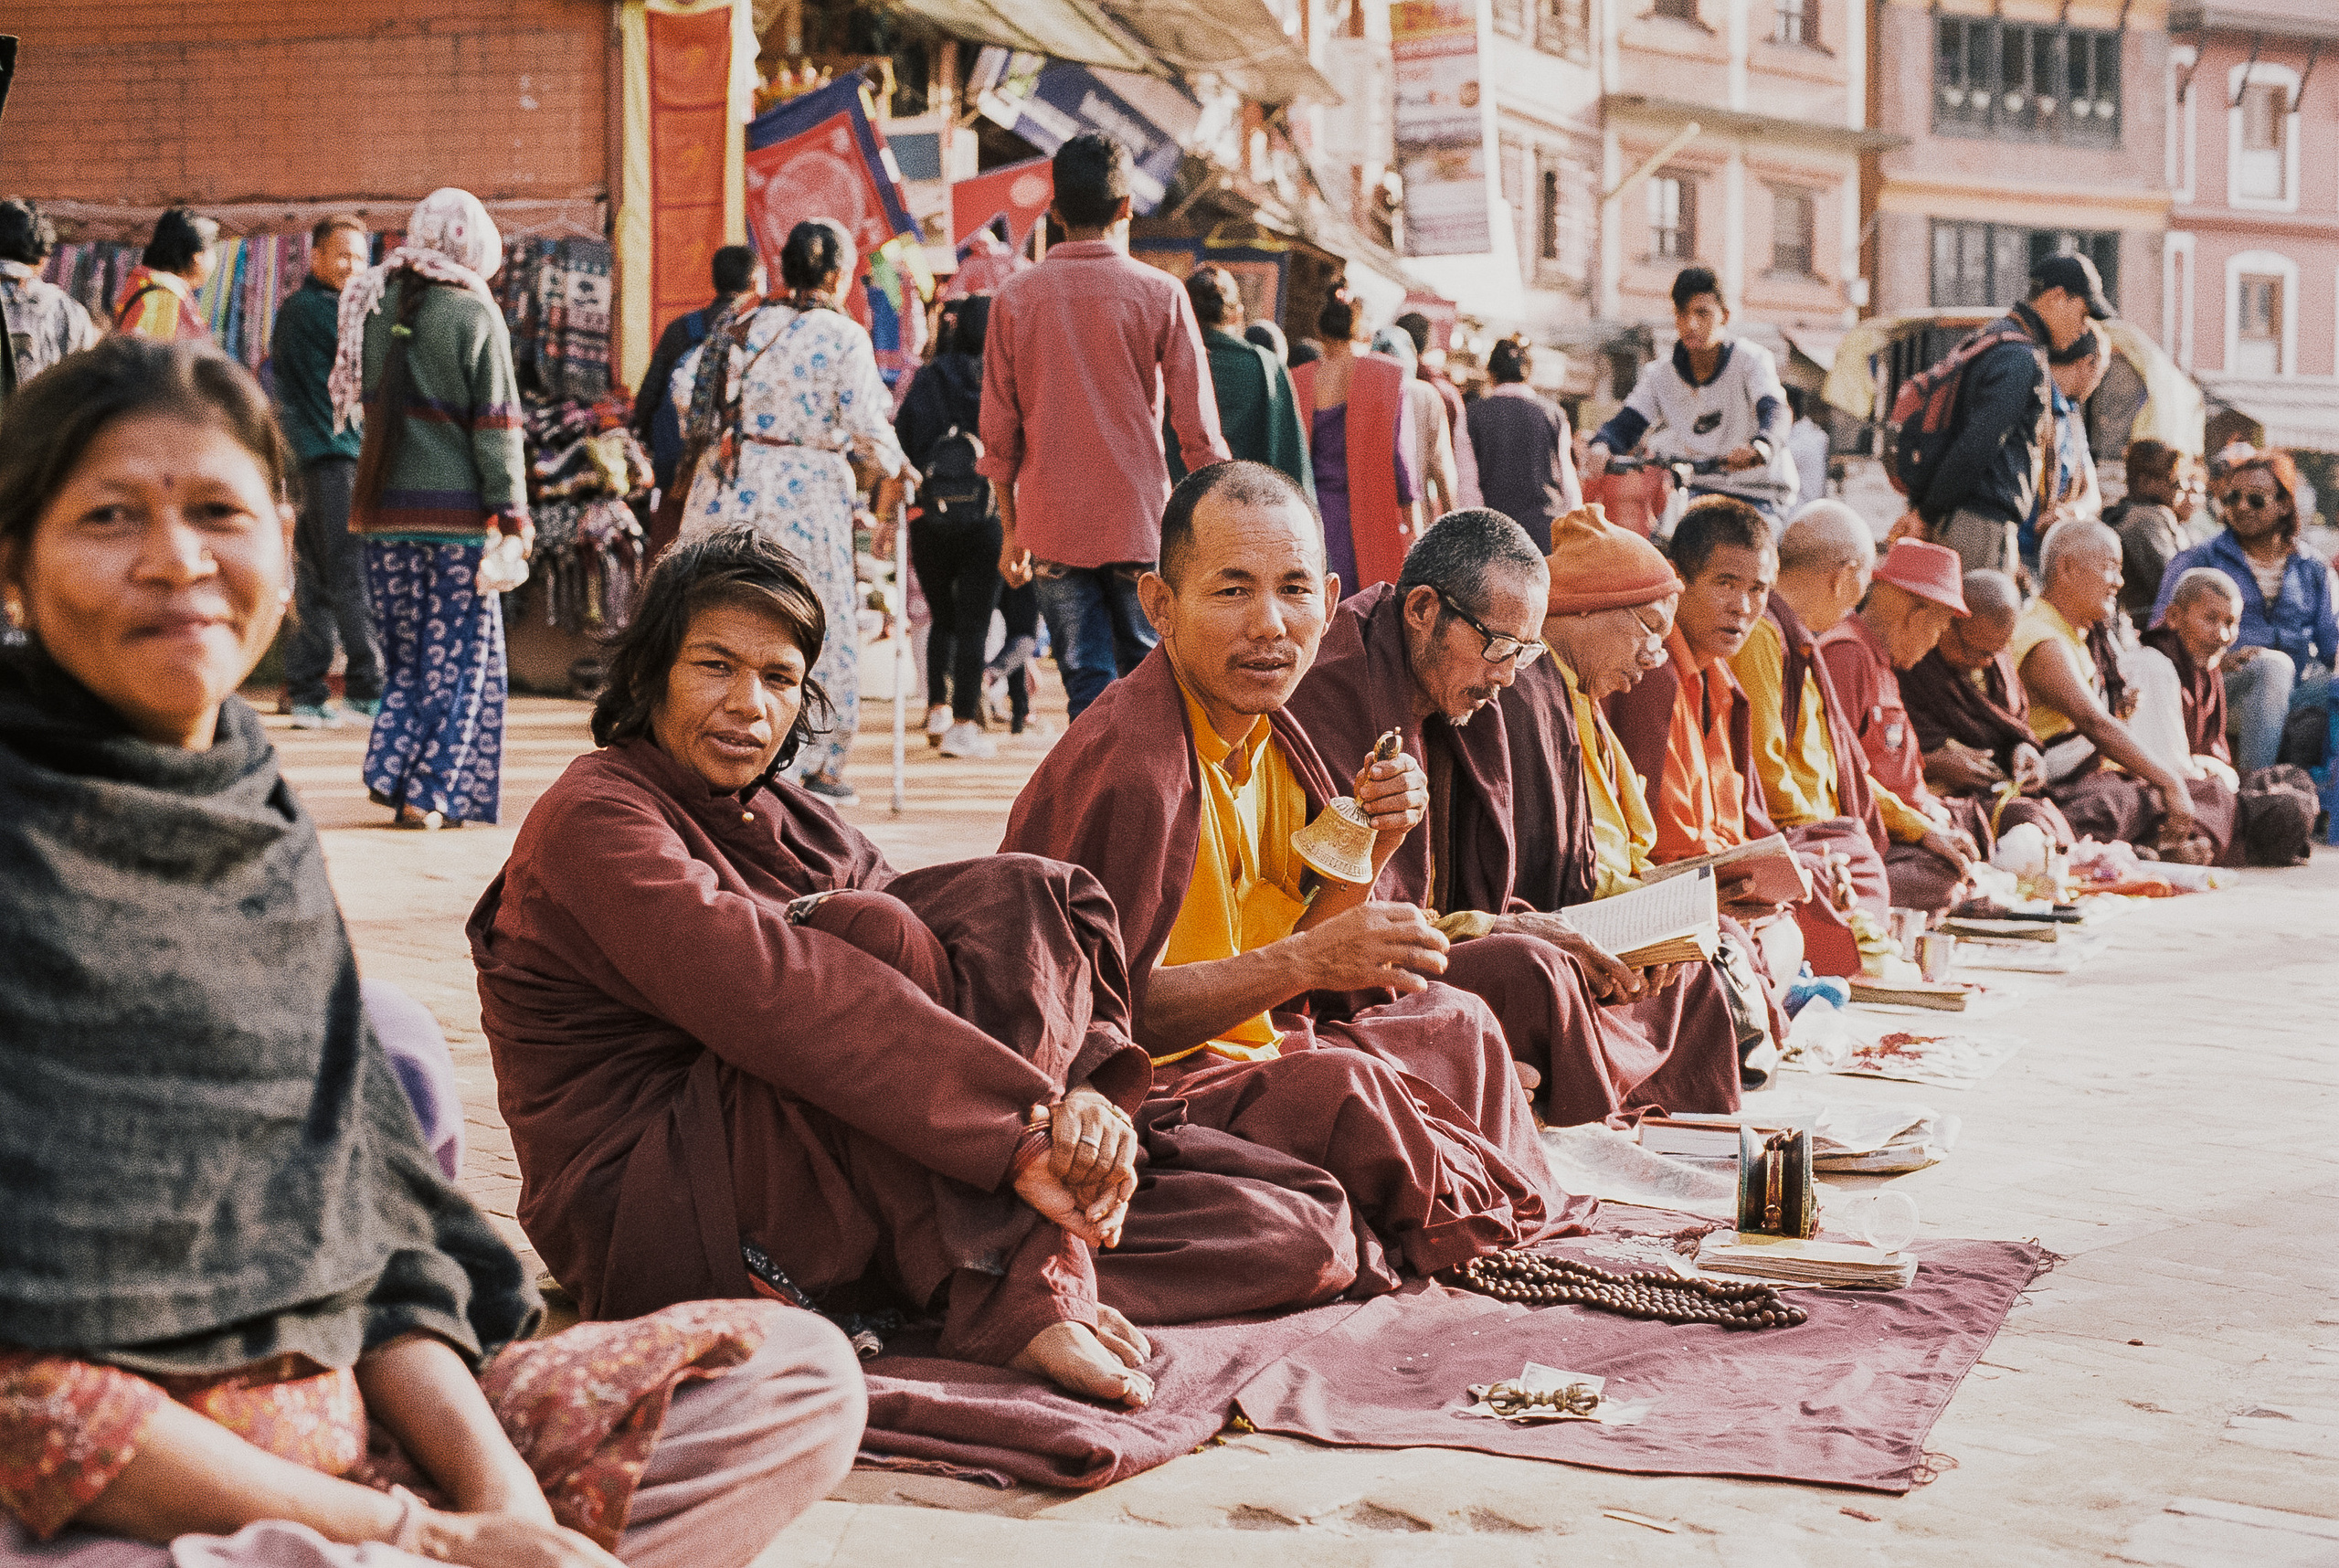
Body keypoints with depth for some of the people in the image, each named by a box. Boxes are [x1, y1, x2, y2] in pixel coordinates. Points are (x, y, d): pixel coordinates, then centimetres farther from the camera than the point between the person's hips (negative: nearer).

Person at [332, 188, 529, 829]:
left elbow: (365, 402, 13)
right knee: (461, 653, 4)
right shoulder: (476, 315, -8)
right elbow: (496, 425, -9)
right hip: (456, 511, -5)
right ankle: (429, 792, 0)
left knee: (406, 650, 16)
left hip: (384, 507, 5)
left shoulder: (375, 306, 6)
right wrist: (513, 514, -6)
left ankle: (389, 770, 5)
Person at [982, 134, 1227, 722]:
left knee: (1087, 689, 3)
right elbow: (1197, 427, -3)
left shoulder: (1016, 297, 2)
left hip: (1053, 526, 1)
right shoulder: (1160, 294, -3)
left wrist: (1010, 530, 15)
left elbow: (998, 430, 5)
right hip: (1140, 522, -1)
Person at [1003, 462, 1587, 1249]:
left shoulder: (1264, 731, 5)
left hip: (1248, 1053, 11)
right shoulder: (1129, 764, -26)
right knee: (1343, 1088, -30)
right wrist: (1305, 961, -32)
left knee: (1455, 1023, 20)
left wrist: (1365, 846, -8)